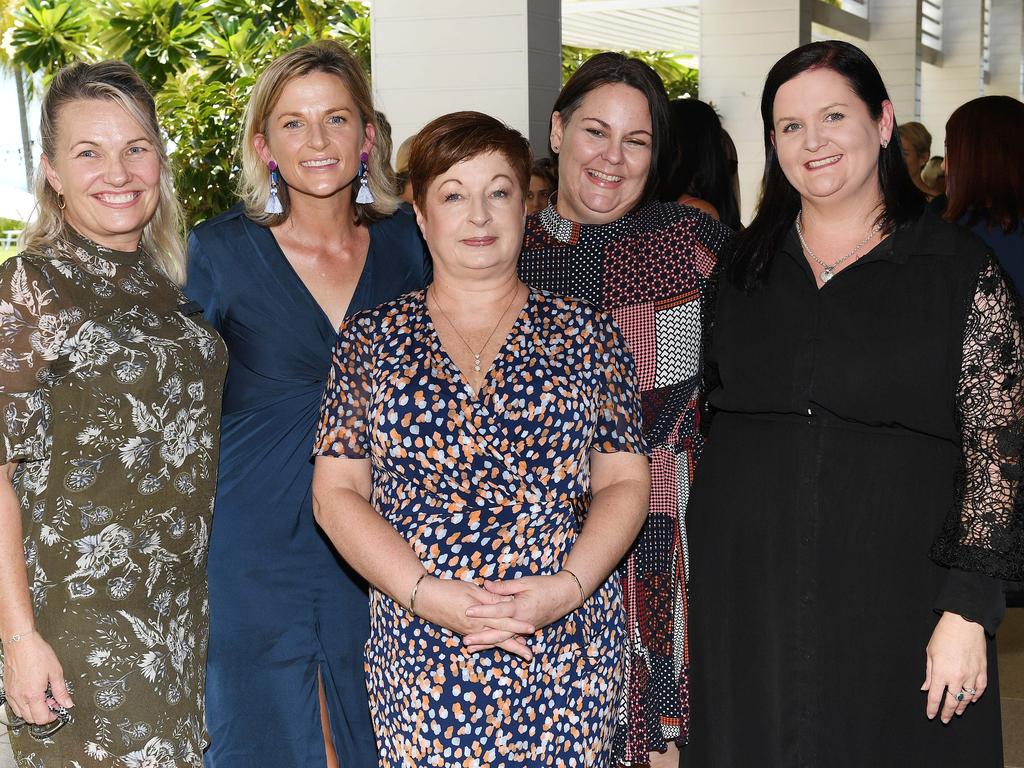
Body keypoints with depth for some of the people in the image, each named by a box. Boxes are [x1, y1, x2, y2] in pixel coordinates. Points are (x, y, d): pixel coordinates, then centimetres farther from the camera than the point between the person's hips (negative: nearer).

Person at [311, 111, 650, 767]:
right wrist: (426, 593, -12)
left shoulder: (583, 332, 5)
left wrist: (567, 586, -13)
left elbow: (625, 482, 4)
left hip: (568, 648, 0)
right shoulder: (372, 338, 5)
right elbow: (336, 492, 2)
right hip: (420, 650, 0)